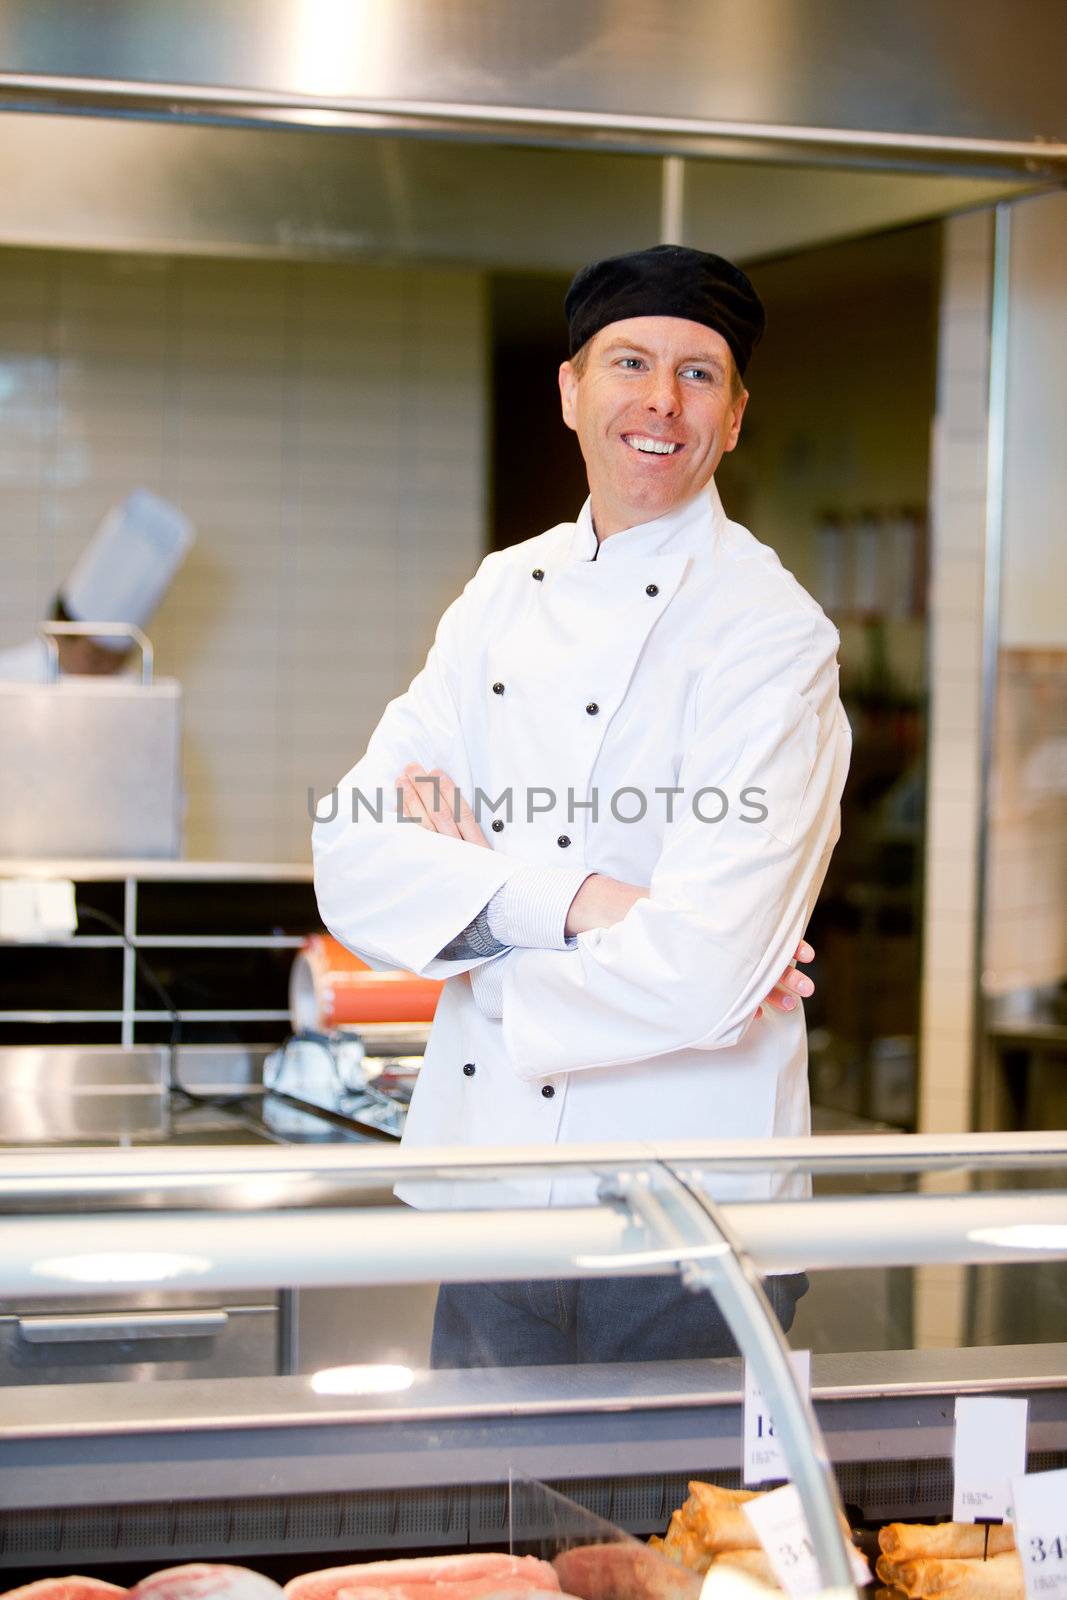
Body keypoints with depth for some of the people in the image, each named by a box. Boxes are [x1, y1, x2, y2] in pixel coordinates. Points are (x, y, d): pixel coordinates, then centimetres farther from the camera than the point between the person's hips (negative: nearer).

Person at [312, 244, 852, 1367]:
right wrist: (566, 900, -18)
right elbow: (353, 862, -3)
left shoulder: (772, 634, -11)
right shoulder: (505, 593, 7)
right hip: (492, 1190, 5)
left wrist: (471, 882, -8)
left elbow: (694, 984, -22)